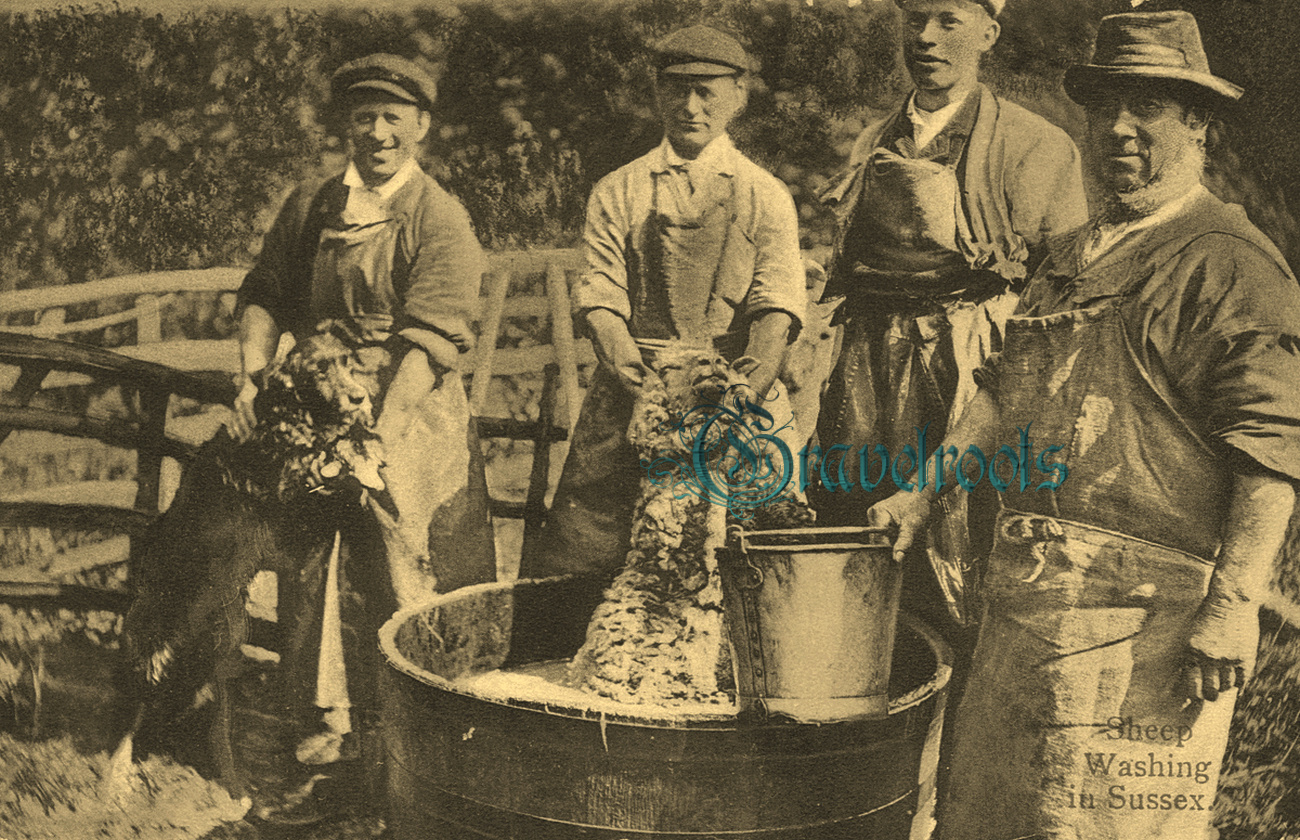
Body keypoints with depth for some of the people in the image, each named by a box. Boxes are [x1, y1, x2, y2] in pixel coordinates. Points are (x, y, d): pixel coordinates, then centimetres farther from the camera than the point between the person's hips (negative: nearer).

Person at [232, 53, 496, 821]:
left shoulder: (441, 220, -7)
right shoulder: (308, 207, 11)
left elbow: (430, 341, -16)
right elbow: (266, 295, 15)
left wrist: (377, 429, -27)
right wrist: (253, 372, -5)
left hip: (412, 413, -4)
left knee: (410, 571, -1)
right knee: (315, 562, 6)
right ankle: (327, 715, 22)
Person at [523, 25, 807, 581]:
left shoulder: (765, 196, 9)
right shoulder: (618, 193, 13)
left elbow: (777, 306, -3)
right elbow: (600, 293, 2)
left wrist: (750, 388, -21)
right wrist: (620, 352, -20)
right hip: (632, 399, 1)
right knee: (581, 551, -7)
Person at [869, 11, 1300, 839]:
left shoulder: (1228, 260, -9)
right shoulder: (1075, 251, 18)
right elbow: (1005, 390, 24)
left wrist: (1233, 606, -21)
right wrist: (922, 494, 16)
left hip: (1148, 607, -8)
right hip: (1031, 590, 9)